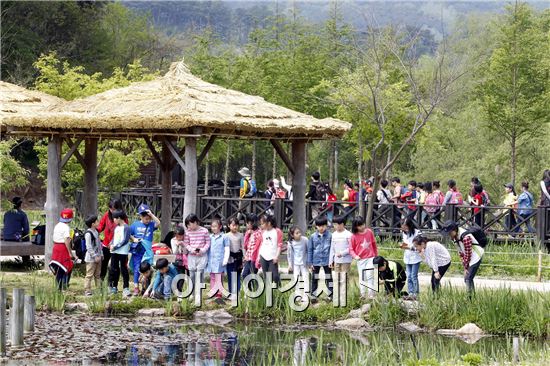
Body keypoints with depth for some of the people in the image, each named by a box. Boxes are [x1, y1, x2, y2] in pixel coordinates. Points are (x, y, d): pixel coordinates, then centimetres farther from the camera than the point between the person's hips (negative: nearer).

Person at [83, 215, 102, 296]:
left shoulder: (96, 232, 12)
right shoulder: (88, 233, -15)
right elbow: (89, 247, -18)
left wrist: (101, 254, 14)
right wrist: (95, 256, -19)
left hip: (98, 257, 9)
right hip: (91, 258, -9)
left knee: (98, 275, 13)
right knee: (89, 275, -7)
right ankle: (87, 291, -5)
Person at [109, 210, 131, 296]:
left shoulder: (126, 228, -10)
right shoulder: (116, 228, 14)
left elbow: (125, 240, -15)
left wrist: (115, 246, -15)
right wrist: (111, 244, -1)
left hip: (123, 252, -8)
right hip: (114, 252, 8)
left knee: (124, 270, -5)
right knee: (114, 269, 11)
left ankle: (126, 288, -1)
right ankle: (114, 287, 19)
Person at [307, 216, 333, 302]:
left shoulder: (329, 236, -6)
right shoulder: (313, 237, -1)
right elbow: (310, 250, 4)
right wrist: (310, 263, 2)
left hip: (326, 261, -2)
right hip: (316, 261, 2)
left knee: (328, 278, 5)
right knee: (314, 278, 10)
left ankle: (331, 294, 11)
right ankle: (313, 294, 18)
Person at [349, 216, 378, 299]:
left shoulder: (369, 232, 1)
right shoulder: (354, 236, -4)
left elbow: (374, 244, 13)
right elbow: (351, 249, 0)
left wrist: (376, 255, 19)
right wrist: (355, 256, -18)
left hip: (370, 258, 0)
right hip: (360, 259, 0)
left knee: (370, 276, -7)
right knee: (362, 278, 4)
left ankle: (371, 294, -5)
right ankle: (363, 294, 9)